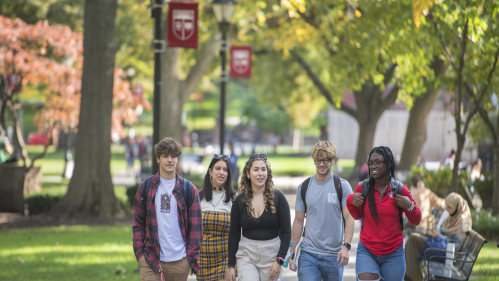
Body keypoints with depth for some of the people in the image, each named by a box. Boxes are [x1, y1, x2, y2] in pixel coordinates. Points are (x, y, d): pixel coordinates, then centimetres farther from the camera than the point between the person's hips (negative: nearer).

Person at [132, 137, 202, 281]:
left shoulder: (189, 189, 5)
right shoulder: (145, 187, 6)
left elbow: (196, 226, 5)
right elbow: (138, 223, 9)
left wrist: (192, 255, -3)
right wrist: (139, 252, -1)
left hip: (180, 261, 1)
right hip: (151, 259, 0)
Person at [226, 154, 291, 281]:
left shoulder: (278, 198, -2)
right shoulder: (239, 201, 3)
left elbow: (286, 232, -2)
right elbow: (233, 235, 8)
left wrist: (279, 260, -11)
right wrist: (231, 266, 4)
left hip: (271, 254, -1)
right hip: (247, 254, 1)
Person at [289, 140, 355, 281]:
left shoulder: (342, 186, -1)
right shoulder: (304, 187, 7)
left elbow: (349, 218, -6)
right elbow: (298, 221, 11)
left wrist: (346, 246, -19)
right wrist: (292, 251, 7)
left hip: (334, 255, -1)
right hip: (308, 254, 1)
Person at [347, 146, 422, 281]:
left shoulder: (399, 190, -3)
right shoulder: (362, 188, 0)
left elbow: (416, 221, 5)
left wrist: (409, 206, -15)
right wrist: (350, 201, -3)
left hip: (393, 253, 0)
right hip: (367, 252, 0)